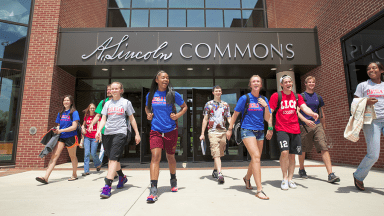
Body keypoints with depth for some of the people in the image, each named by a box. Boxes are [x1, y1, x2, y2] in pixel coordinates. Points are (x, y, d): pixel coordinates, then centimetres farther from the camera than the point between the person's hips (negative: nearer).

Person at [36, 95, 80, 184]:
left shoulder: (74, 112, -4)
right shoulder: (60, 113, 14)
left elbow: (74, 127, -11)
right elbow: (58, 125, 20)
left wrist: (61, 131, -15)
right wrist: (56, 130, -3)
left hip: (71, 137, -5)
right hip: (61, 137, 5)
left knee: (72, 156, 8)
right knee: (54, 155, -7)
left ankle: (74, 175, 24)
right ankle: (46, 177, -10)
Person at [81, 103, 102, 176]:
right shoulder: (86, 117, 10)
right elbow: (83, 124, 25)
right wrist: (83, 128, 3)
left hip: (94, 137, -3)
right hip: (87, 137, 3)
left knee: (93, 153, -4)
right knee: (86, 153, -3)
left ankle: (98, 164, 27)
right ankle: (86, 170, 5)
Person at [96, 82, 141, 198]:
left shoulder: (126, 102, 7)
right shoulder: (107, 103, 16)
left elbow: (132, 119, 9)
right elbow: (103, 119, 12)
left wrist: (137, 133, 6)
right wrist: (99, 130, -6)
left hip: (120, 133, -4)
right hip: (107, 133, 5)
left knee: (113, 158, -15)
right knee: (112, 158, 11)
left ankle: (107, 186, -16)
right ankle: (122, 177, 33)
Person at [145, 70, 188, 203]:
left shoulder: (174, 94, -1)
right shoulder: (150, 95, 4)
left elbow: (184, 107, 10)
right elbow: (147, 107, 22)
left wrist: (177, 115, -7)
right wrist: (148, 114, 0)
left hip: (171, 131, 0)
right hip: (155, 131, 1)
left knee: (170, 157, 14)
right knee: (155, 156, -13)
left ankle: (173, 180, 40)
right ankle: (153, 189, -10)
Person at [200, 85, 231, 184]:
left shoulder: (225, 105, 11)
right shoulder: (208, 104, 4)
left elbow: (229, 118, 9)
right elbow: (205, 119, 4)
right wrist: (202, 134, 0)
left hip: (223, 131, 4)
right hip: (213, 131, -3)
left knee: (219, 153, 11)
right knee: (216, 153, -11)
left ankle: (215, 171, 28)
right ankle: (219, 174, -16)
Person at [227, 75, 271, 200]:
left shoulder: (264, 99, 8)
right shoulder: (245, 98, -4)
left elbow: (267, 118, 5)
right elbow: (235, 114, 1)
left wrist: (266, 106, -10)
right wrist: (230, 129, 1)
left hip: (260, 131, 5)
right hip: (247, 130, -5)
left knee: (255, 159, 14)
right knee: (256, 157, -17)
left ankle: (247, 178, 41)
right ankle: (259, 190, -13)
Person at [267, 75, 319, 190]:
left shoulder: (297, 96, 12)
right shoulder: (276, 96, 0)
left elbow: (304, 107, -2)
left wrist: (313, 114, -25)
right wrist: (270, 128, -7)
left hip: (295, 129, 4)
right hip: (281, 129, -4)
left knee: (292, 155, 7)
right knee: (284, 152, -18)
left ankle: (290, 179, 20)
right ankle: (284, 178, 0)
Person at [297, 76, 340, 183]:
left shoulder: (318, 97, 15)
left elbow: (322, 114, 20)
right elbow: (297, 111, -8)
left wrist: (323, 127, 19)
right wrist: (306, 120, -23)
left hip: (317, 125, 3)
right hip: (304, 126, -3)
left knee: (324, 148, -8)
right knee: (302, 150, 7)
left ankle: (330, 174, -8)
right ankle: (301, 169, 27)